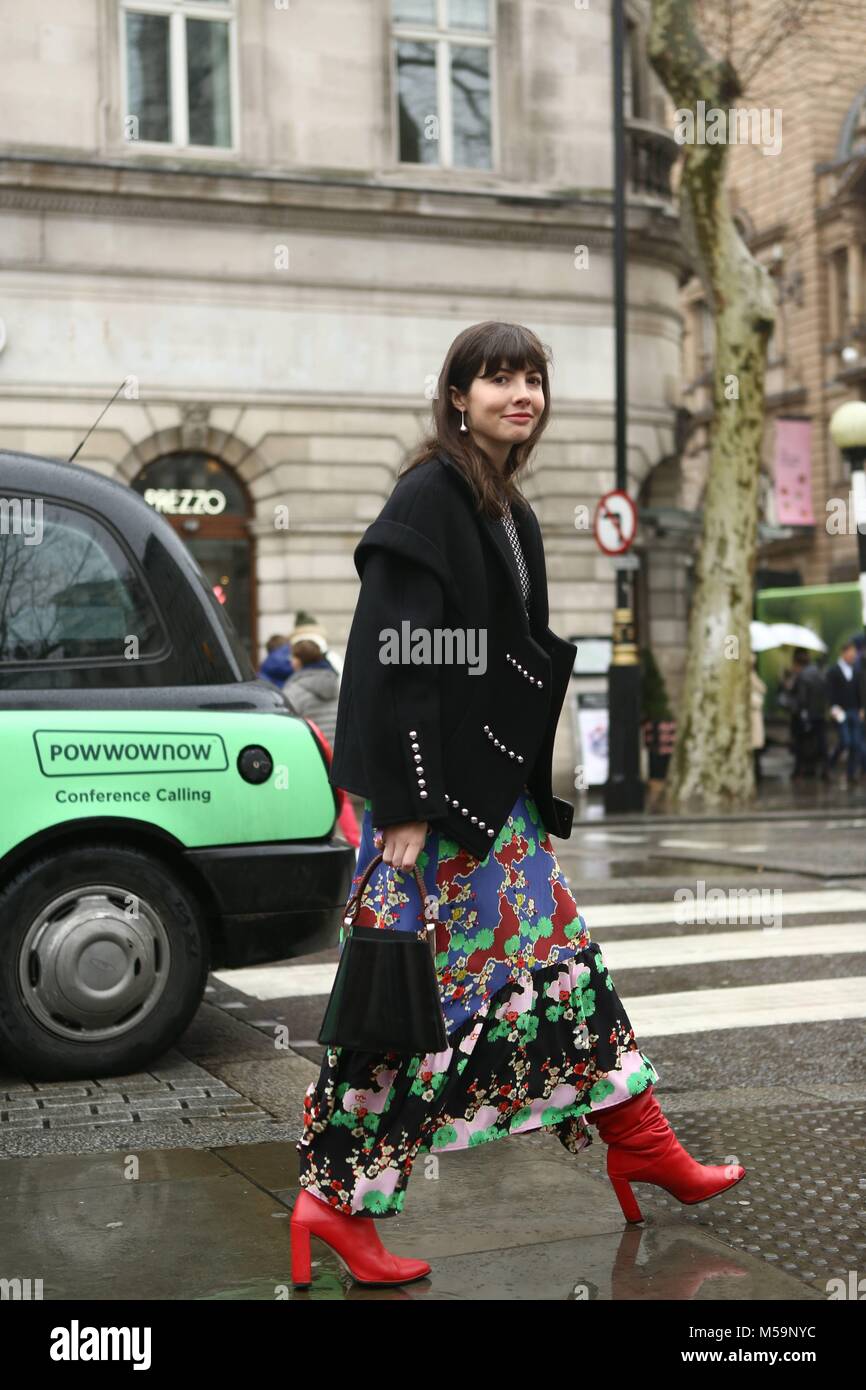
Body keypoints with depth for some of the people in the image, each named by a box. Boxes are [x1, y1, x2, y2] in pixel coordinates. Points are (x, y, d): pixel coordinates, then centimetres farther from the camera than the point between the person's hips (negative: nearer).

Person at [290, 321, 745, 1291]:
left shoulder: (510, 512, 15)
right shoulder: (429, 498, -13)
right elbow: (396, 658, -20)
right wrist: (407, 808, -23)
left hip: (495, 793, 9)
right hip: (428, 794, -9)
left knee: (558, 956, 15)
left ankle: (642, 1145, 27)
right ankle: (338, 1197, 10)